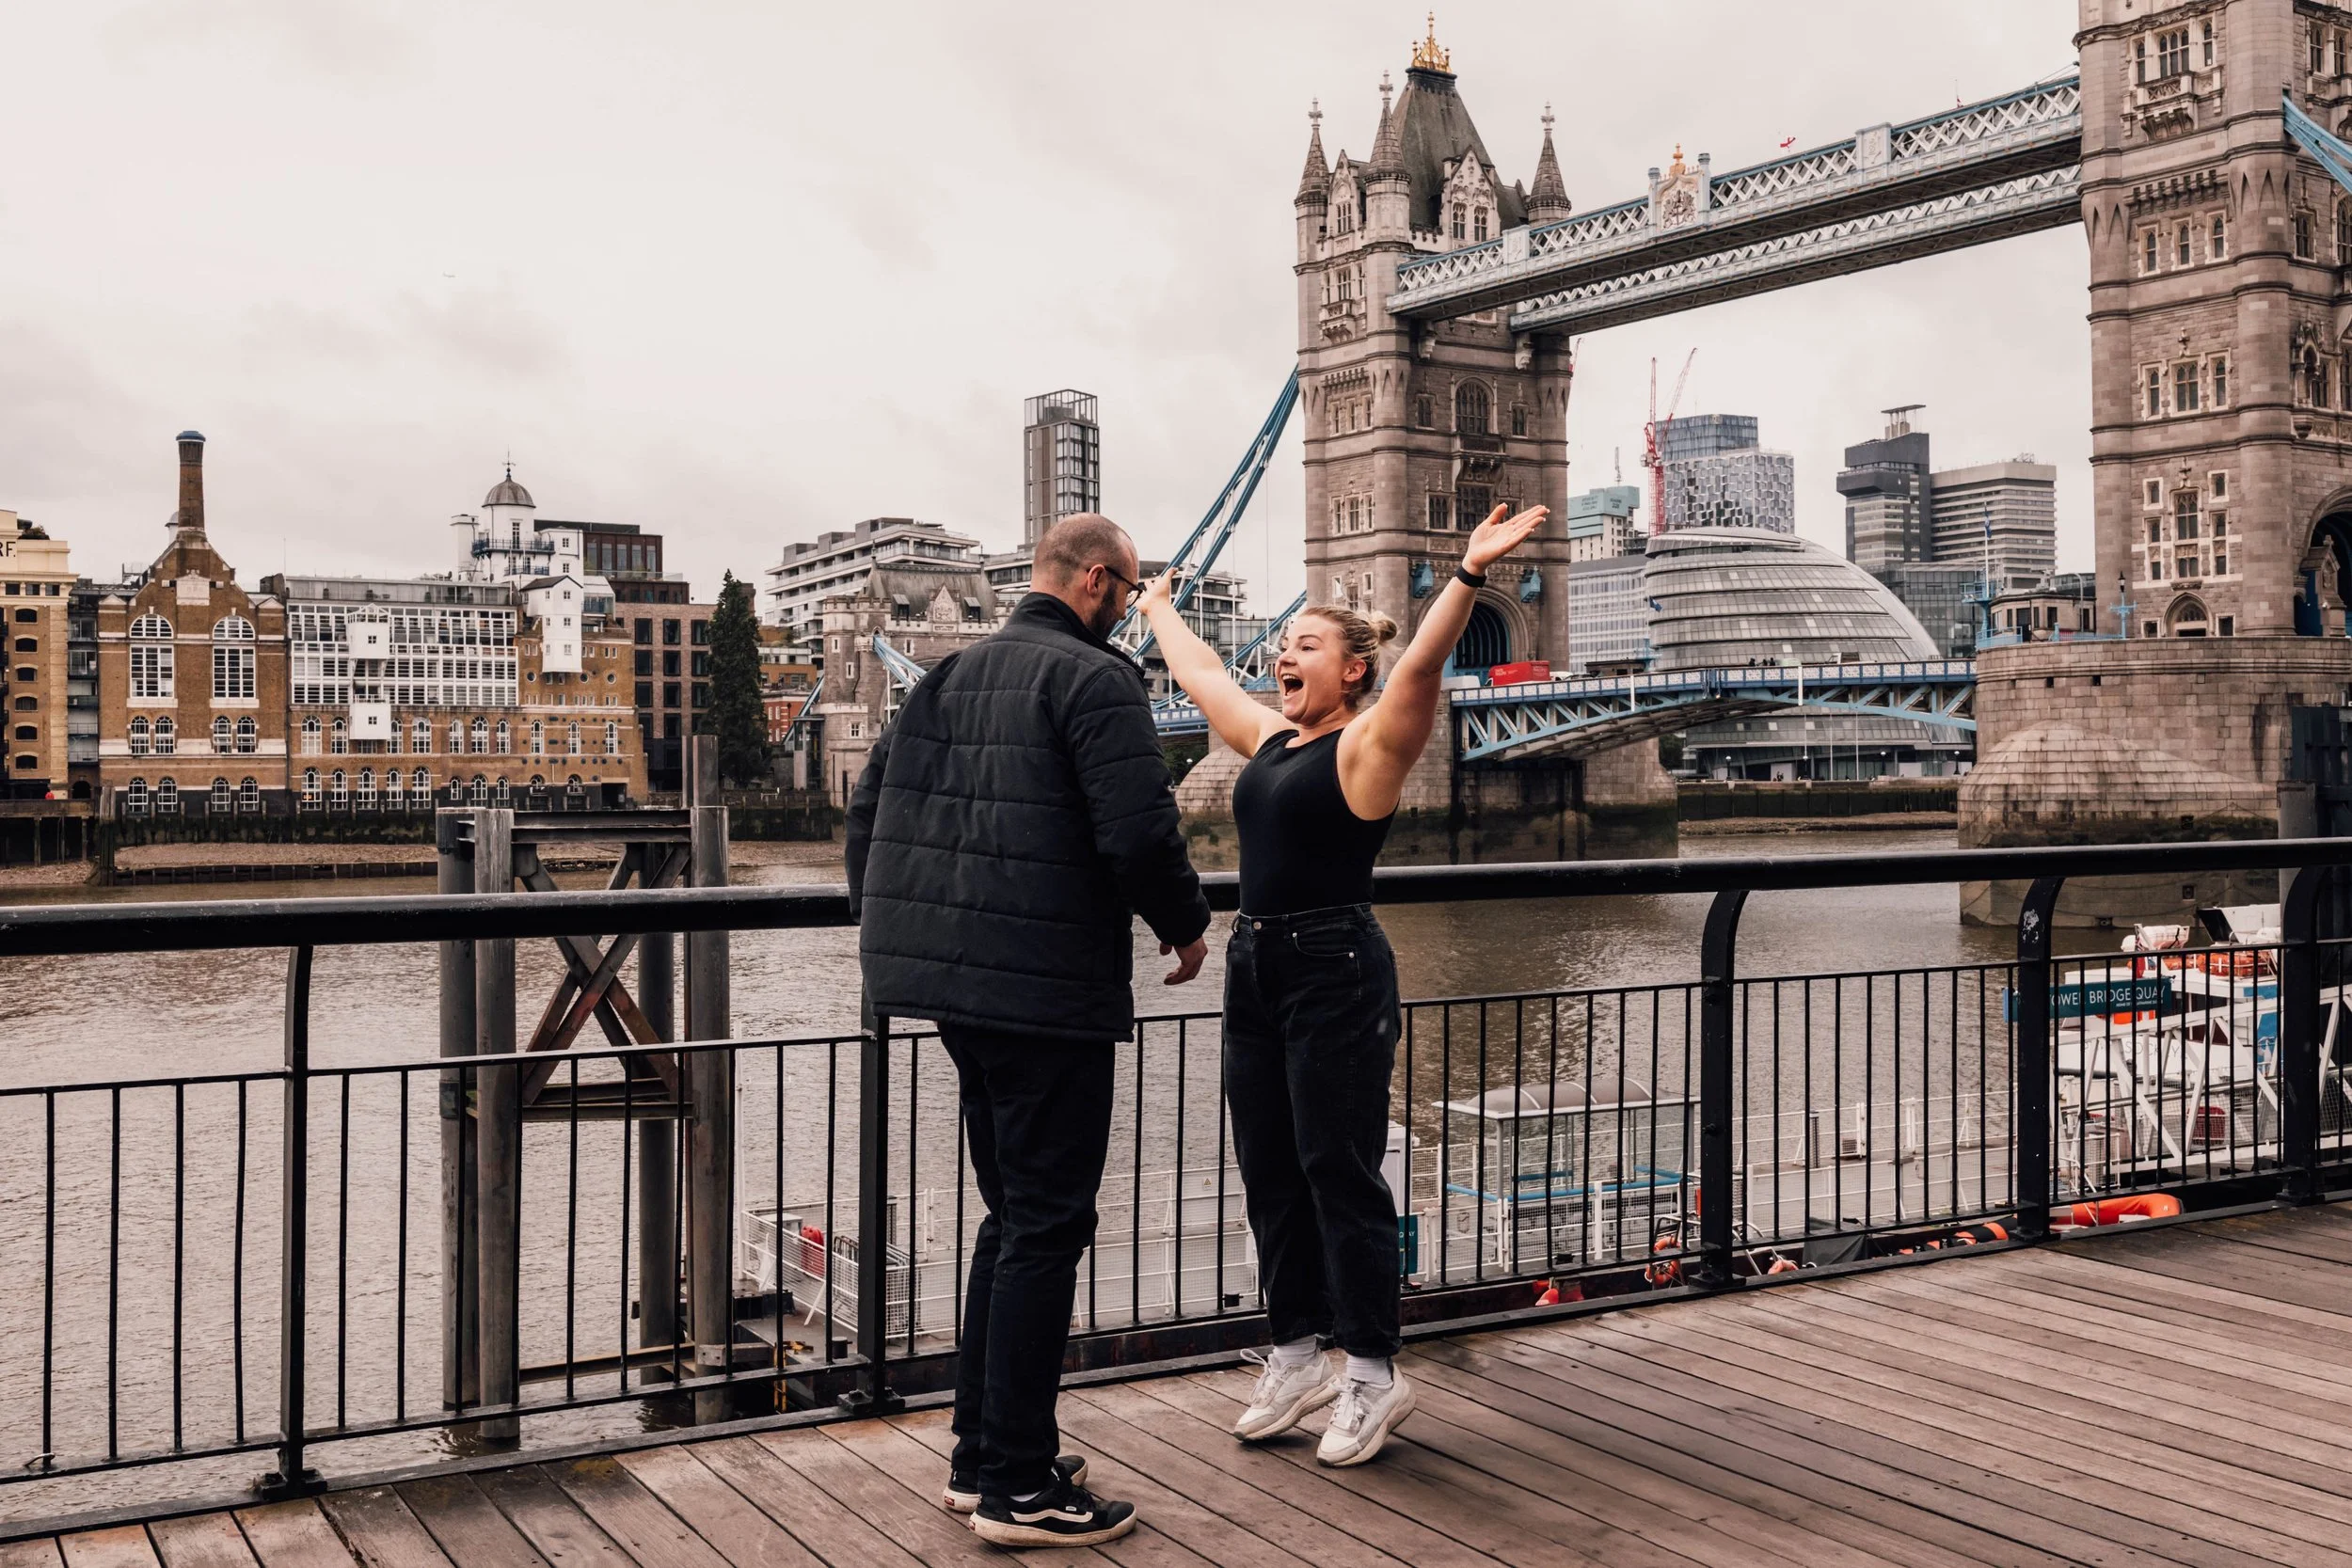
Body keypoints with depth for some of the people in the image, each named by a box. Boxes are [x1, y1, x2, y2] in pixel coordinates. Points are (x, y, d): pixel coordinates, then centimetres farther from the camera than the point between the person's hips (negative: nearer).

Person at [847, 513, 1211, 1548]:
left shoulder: (949, 676, 14)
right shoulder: (1093, 678, -11)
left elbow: (870, 804, 18)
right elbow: (1140, 832, -20)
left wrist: (883, 922, 29)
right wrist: (1186, 927, -3)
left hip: (958, 989, 9)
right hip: (1052, 995, -8)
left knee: (1010, 1218, 19)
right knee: (1046, 1229, -1)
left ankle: (978, 1454, 25)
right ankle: (1018, 1487, 6)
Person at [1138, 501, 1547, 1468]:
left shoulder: (1366, 743, -7)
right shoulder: (1268, 738, 14)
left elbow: (1421, 665, -23)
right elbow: (1199, 671, 29)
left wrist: (1470, 575, -35)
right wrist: (1159, 610, 42)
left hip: (1337, 971, -8)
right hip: (1256, 968, 8)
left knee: (1341, 1175, -2)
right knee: (1270, 1175, 12)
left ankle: (1373, 1377, 9)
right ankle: (1296, 1358, 23)